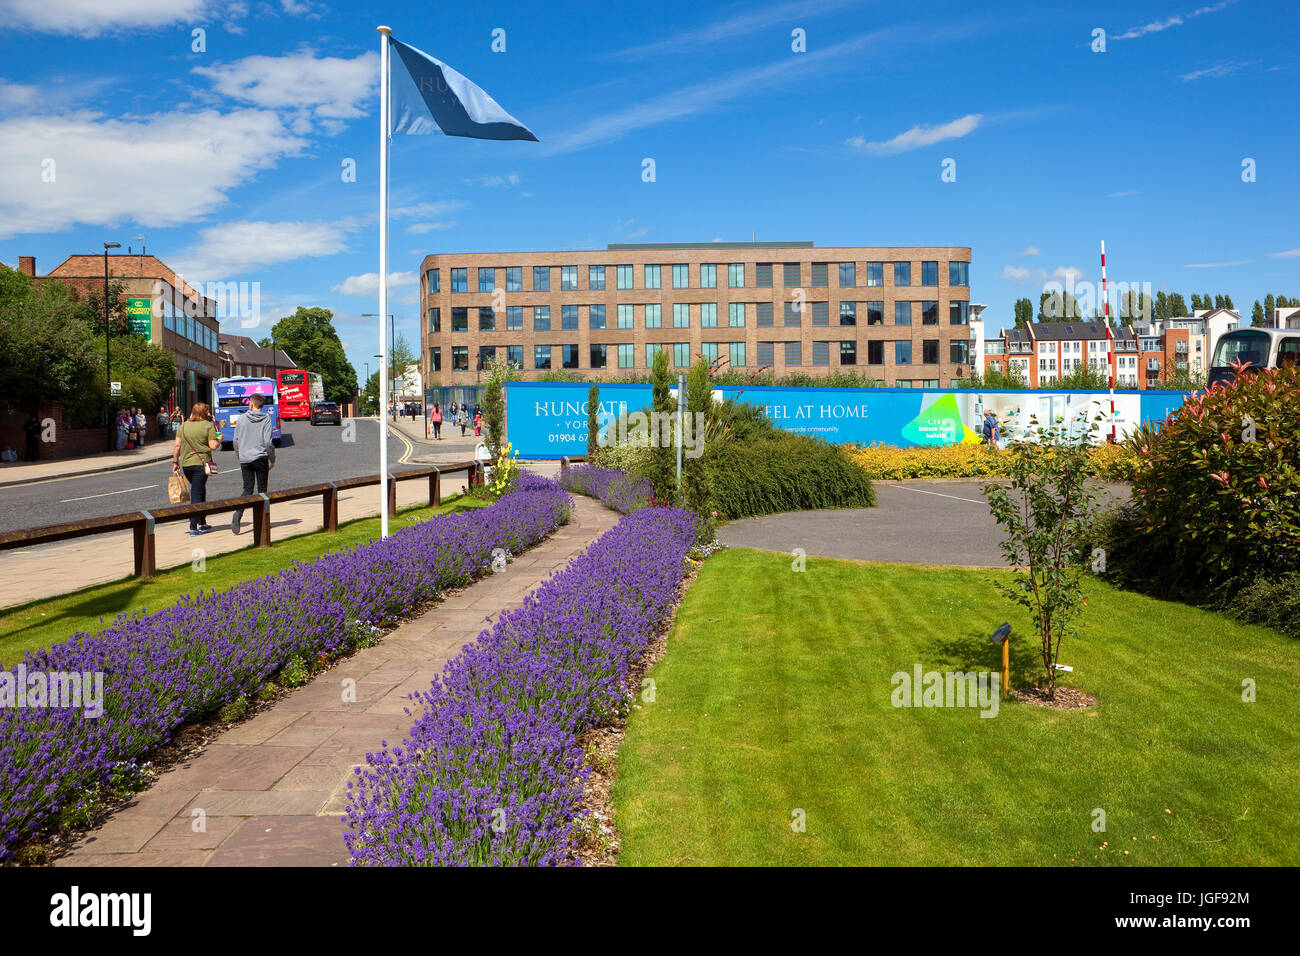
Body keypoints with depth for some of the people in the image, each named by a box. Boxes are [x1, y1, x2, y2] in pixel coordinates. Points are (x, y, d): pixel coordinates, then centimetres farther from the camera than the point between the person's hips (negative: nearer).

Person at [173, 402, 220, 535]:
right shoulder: (208, 426, -5)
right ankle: (193, 528, -7)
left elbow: (176, 446, 7)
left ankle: (202, 524, 25)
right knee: (197, 494, -3)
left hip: (186, 464, 5)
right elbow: (213, 446, -11)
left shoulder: (183, 426, 9)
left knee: (200, 491, 20)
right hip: (201, 464, -5)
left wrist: (175, 462, 13)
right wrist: (219, 440, 9)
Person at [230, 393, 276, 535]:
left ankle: (238, 513, -15)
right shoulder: (266, 419, -3)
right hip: (260, 458, -2)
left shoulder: (242, 418, 4)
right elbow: (268, 442, -9)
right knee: (262, 489, 8)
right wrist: (272, 460, 2)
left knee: (247, 489, 8)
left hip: (245, 459, 2)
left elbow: (236, 441, 6)